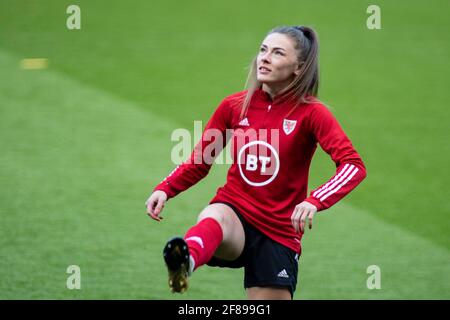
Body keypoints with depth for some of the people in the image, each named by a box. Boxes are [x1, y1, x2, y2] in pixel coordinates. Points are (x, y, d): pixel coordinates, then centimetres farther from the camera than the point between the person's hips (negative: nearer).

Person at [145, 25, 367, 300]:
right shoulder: (235, 106, 5)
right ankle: (185, 262, -71)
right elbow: (199, 163, 15)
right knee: (214, 219, -35)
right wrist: (165, 189, -4)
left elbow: (353, 165, -18)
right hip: (234, 212, 0)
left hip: (279, 232, 0)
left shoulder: (310, 112, -6)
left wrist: (315, 202, -35)